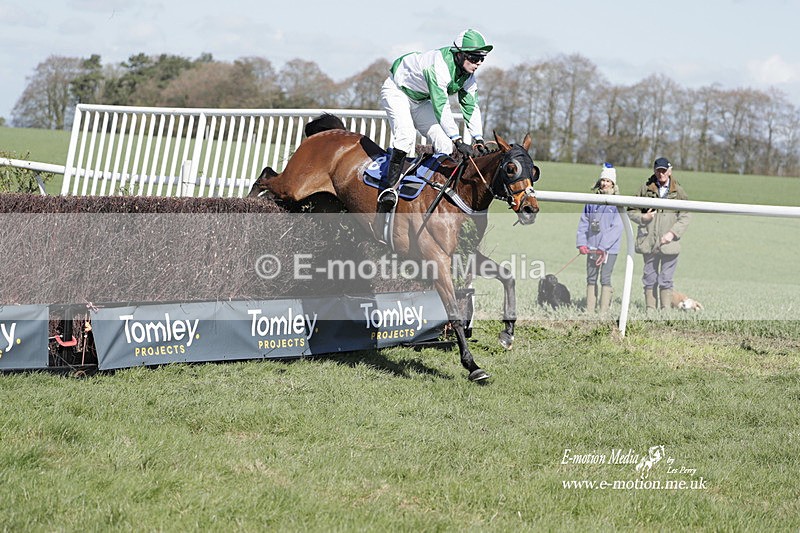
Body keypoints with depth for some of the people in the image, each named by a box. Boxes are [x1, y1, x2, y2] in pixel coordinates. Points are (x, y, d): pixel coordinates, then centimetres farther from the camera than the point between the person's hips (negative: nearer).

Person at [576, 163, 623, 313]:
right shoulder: (592, 201, 9)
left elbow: (617, 227, -11)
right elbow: (583, 223, 12)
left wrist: (604, 247, -17)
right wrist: (581, 243, 0)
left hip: (609, 248, -5)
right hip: (592, 247, 5)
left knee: (605, 279, -4)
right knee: (591, 278, 7)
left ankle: (604, 312, -1)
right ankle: (589, 311, 11)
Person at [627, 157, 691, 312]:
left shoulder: (678, 191, 6)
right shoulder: (646, 188, 7)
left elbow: (684, 218, 5)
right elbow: (631, 211, 13)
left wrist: (673, 233, -9)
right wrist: (642, 217, -8)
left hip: (669, 243, -1)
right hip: (649, 242, 1)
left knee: (666, 281, -2)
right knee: (650, 279, 5)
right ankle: (650, 310, 10)